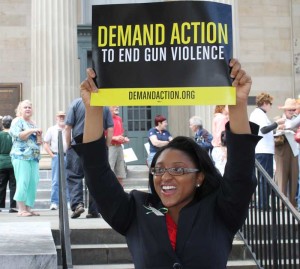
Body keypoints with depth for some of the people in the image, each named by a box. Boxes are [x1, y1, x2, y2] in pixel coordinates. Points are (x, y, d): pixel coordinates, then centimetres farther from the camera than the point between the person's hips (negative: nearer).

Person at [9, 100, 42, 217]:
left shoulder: (33, 123, 21)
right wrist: (32, 130, -15)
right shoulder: (17, 121, 2)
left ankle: (29, 208, 5)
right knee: (23, 182, -11)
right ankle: (21, 209, -10)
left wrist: (39, 136, 3)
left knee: (33, 183, 0)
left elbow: (38, 141, 24)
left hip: (34, 156, 7)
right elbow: (19, 136, -12)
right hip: (21, 156, -7)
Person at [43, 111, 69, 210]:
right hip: (56, 156, -2)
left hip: (68, 156, 2)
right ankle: (54, 202, -2)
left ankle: (67, 201, 11)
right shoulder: (52, 130, 8)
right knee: (56, 181, -3)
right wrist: (52, 155, -3)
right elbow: (46, 144, 7)